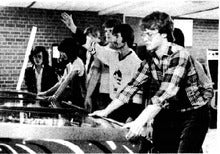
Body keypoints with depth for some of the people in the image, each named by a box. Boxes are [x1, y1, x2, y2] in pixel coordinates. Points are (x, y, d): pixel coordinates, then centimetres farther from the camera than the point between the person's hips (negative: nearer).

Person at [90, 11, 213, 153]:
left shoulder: (179, 55, -22)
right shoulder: (151, 60, -1)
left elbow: (166, 92, -33)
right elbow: (133, 86, 0)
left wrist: (141, 121, -42)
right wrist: (106, 111, -7)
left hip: (194, 113, -6)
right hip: (170, 113, 6)